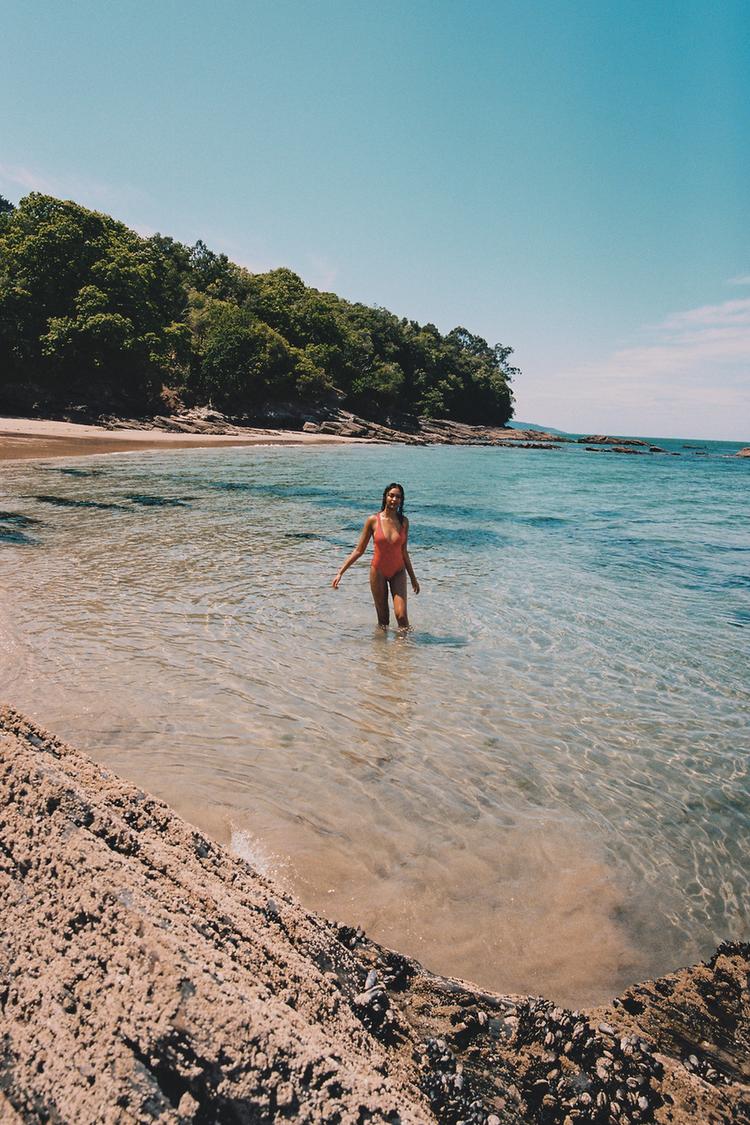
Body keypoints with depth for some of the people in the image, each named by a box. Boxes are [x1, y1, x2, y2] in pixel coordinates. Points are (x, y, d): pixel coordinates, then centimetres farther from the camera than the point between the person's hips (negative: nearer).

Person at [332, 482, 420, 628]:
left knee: (401, 615, -10)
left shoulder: (403, 521, -1)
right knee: (382, 618, 6)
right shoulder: (373, 520, -8)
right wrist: (341, 572, -6)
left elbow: (404, 552, 8)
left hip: (398, 572, 1)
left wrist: (413, 578, 13)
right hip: (378, 572, -1)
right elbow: (359, 550, -2)